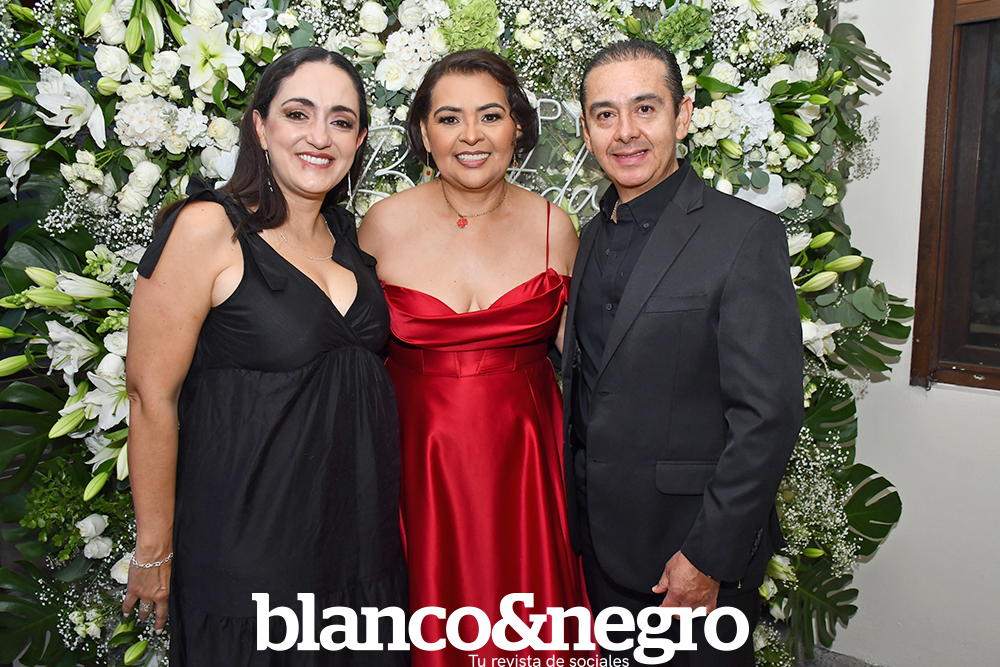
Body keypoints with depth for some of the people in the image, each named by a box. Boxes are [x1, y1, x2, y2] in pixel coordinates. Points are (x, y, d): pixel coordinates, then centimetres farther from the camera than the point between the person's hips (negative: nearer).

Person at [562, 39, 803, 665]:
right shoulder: (594, 236, 6)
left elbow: (768, 414, -18)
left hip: (694, 548, -6)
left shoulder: (745, 234, -15)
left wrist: (709, 555, -17)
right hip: (598, 542, 6)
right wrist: (576, 517, 9)